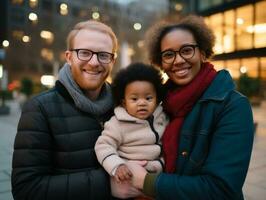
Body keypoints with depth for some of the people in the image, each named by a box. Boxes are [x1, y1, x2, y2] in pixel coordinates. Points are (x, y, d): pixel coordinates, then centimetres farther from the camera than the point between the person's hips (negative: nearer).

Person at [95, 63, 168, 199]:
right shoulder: (118, 124, -14)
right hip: (129, 175, -4)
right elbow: (103, 146, -14)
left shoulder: (162, 117, 1)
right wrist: (116, 166, -26)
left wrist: (161, 162, 3)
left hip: (156, 173, 4)